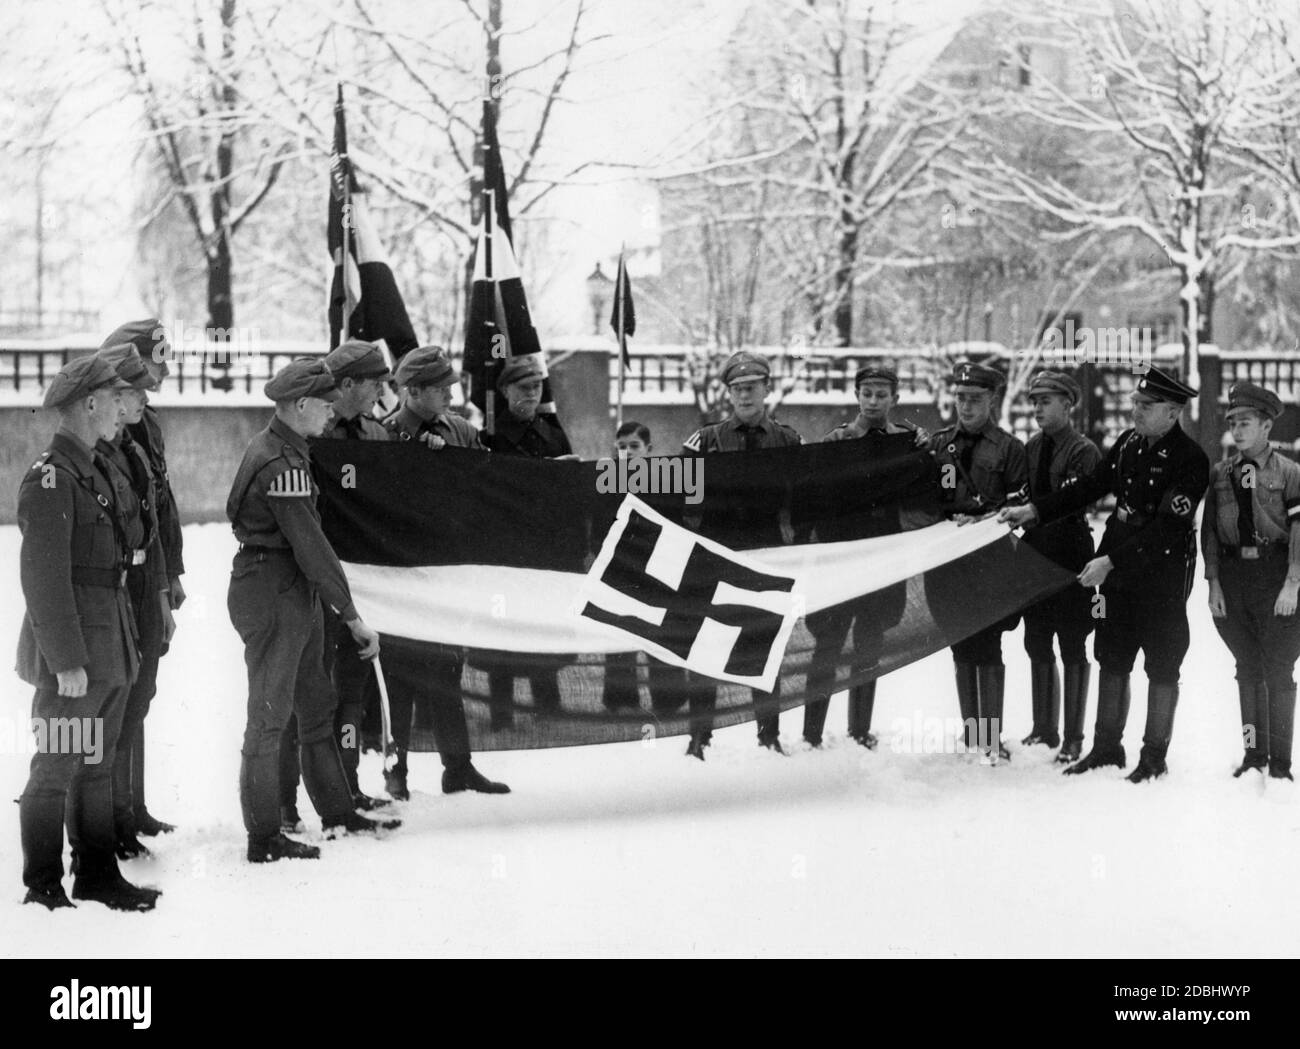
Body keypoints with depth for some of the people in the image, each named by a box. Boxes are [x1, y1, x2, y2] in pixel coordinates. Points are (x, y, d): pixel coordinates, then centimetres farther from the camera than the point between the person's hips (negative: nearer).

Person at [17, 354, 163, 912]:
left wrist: (126, 641, 17)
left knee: (97, 766, 16)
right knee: (56, 769, -1)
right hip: (72, 656, -9)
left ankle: (97, 874, 24)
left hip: (108, 648, 9)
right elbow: (44, 578, -19)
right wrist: (67, 660, -21)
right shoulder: (51, 478, -16)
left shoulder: (94, 471, 14)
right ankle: (43, 888, 7)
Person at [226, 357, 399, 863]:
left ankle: (336, 812, 28)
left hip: (295, 594, 10)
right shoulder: (281, 464, -21)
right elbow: (310, 545, -21)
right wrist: (352, 615, -15)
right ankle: (263, 839, 4)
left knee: (316, 705, 17)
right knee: (269, 715, -3)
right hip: (271, 596, -10)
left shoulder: (275, 448, 12)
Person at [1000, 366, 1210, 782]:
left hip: (1164, 576, -7)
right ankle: (1107, 746, 24)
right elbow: (1091, 485, 11)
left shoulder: (1189, 460, -18)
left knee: (1161, 667, 4)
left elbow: (1168, 528, -23)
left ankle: (1155, 755, 13)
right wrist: (1034, 510, 2)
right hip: (1116, 570, 7)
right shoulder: (1129, 443, 4)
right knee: (1111, 659, 13)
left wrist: (1111, 560, -25)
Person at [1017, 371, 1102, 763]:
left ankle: (1073, 737, 5)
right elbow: (1024, 497, 11)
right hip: (1036, 552, 6)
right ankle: (1044, 728, 22)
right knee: (1037, 645, 11)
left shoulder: (1084, 451, -7)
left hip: (1070, 555, -6)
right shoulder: (1032, 448, 12)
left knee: (1072, 648, 0)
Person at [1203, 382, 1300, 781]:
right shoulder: (1219, 473, 8)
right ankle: (1254, 754, 20)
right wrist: (1213, 582, 0)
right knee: (1247, 670, 11)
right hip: (1233, 576, 4)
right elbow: (1209, 530, 8)